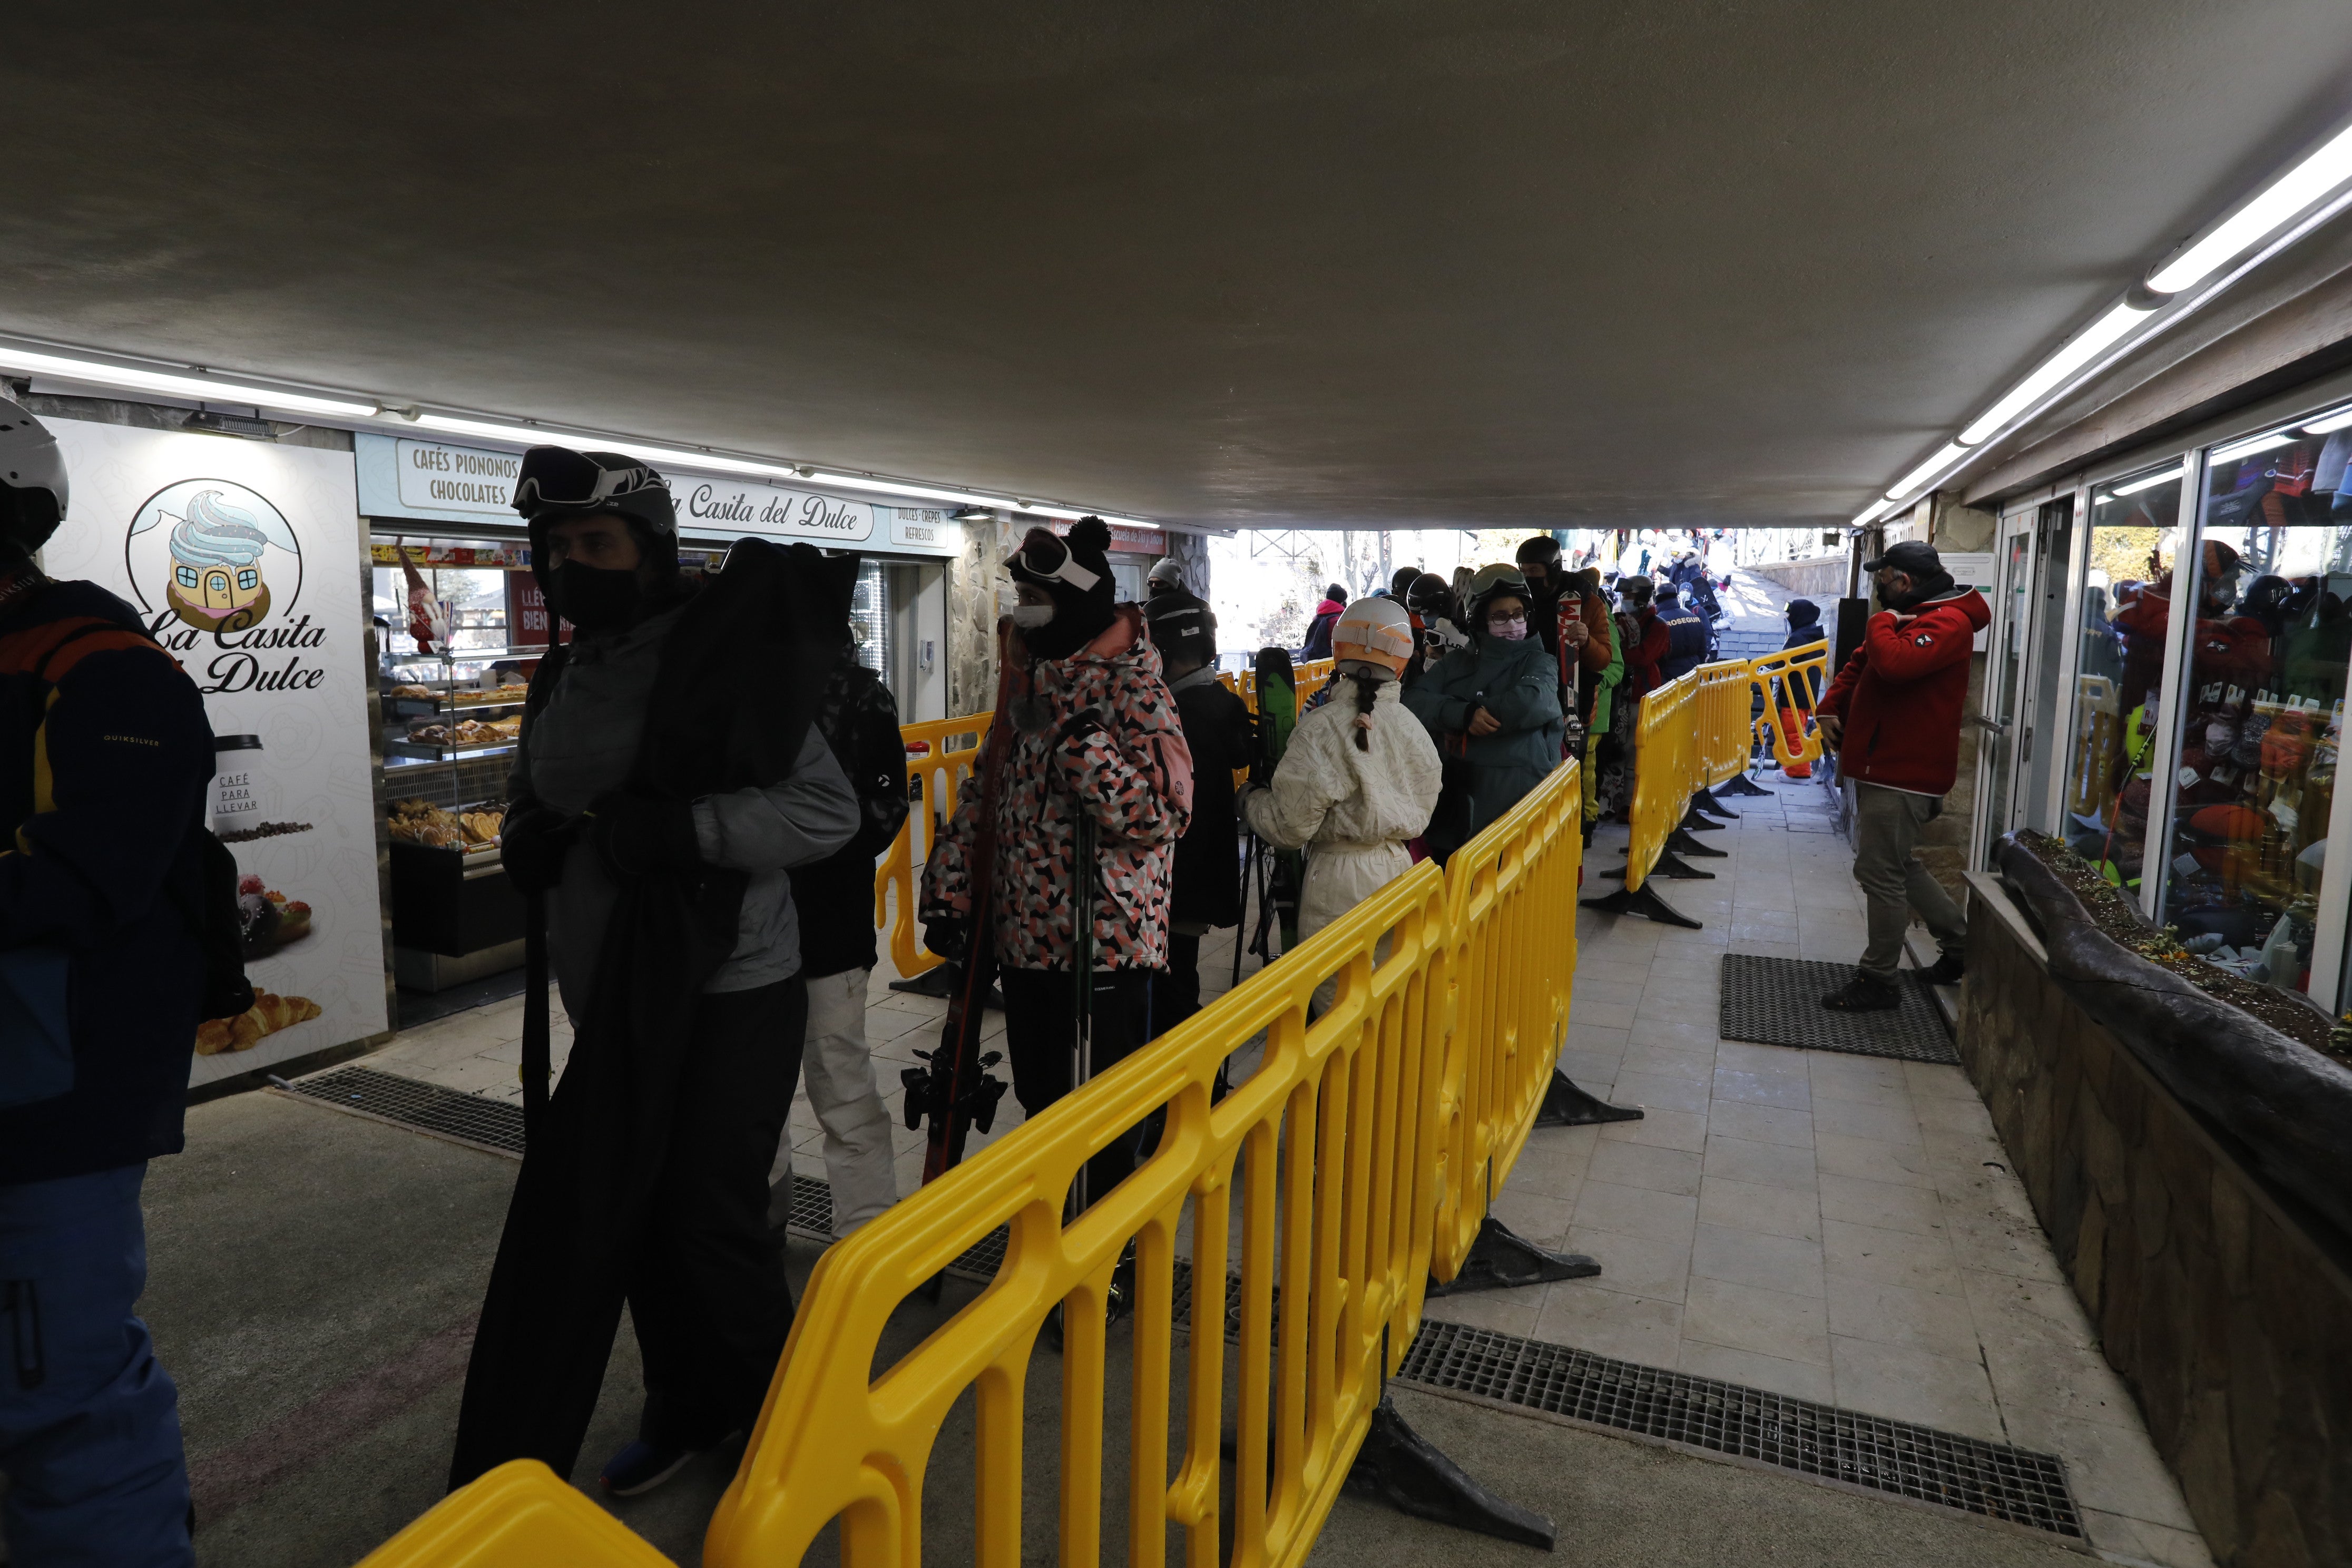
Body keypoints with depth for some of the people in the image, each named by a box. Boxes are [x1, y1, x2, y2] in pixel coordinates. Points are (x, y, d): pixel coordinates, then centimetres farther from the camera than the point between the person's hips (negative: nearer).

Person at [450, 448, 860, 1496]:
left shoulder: (720, 658, -12)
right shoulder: (560, 684, 10)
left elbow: (828, 809, -20)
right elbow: (534, 812, 23)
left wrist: (675, 829, -27)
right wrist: (524, 842, -1)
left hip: (728, 996, -7)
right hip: (611, 1004, 7)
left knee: (710, 1220, 1)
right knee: (628, 1212, 15)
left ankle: (781, 1418, 28)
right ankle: (689, 1406, 38)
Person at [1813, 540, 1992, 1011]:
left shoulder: (1947, 620, -16)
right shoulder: (1910, 616, 18)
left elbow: (1895, 662, -34)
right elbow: (1860, 663, 23)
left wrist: (1882, 621, -14)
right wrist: (1831, 708, 8)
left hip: (1903, 773, -11)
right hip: (1885, 765, 11)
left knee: (1880, 873, -4)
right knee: (1898, 865, 21)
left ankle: (1876, 983, 6)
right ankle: (1961, 944, 35)